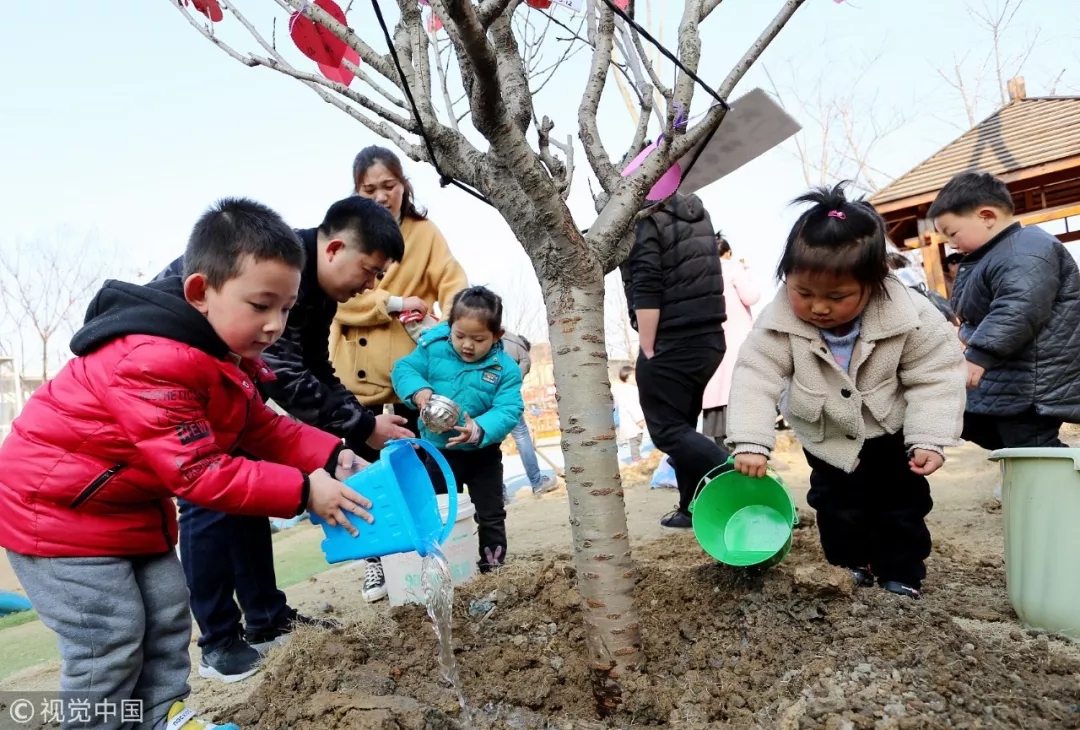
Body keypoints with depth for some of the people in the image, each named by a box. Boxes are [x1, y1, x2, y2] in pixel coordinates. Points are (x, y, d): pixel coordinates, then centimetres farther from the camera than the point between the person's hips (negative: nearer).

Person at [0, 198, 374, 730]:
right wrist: (302, 491, -33)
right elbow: (197, 472, -34)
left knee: (168, 614, 12)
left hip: (131, 503, 9)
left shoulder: (226, 353, -3)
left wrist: (330, 456, -15)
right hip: (55, 507, -9)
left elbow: (262, 428, 1)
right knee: (112, 640, -4)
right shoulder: (152, 362, -35)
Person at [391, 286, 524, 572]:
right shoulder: (432, 349, -12)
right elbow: (403, 369, -7)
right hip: (438, 451, 2)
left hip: (483, 454, -1)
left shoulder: (505, 368, -16)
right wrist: (418, 390, -29)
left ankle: (494, 567, 30)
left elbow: (508, 411, -22)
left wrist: (480, 431, -40)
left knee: (490, 514, 13)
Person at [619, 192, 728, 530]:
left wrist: (648, 351, -14)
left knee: (667, 430, -3)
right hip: (709, 337, 8)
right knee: (682, 424, 16)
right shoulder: (697, 213, 15)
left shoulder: (644, 221, -10)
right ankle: (692, 508, 20)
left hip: (672, 344, -8)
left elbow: (646, 292, -18)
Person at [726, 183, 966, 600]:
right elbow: (754, 379, -30)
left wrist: (930, 439, -26)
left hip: (892, 430, 0)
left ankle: (902, 575, 28)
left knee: (901, 502, 11)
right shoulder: (779, 324, -31)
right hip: (827, 437, 0)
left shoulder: (911, 317, -30)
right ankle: (852, 566, 28)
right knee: (836, 504, 8)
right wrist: (750, 442, -39)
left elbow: (934, 379, -20)